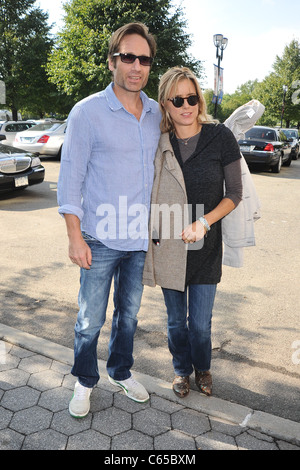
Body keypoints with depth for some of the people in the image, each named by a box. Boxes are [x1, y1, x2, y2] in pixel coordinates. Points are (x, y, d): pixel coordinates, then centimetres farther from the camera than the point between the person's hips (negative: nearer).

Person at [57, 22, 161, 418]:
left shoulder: (156, 113, 7)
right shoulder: (87, 112, -8)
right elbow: (70, 176, -8)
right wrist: (75, 236, -12)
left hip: (140, 238, 5)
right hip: (100, 239, -4)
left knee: (129, 313, 18)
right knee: (90, 320, 8)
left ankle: (121, 373, 40)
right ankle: (85, 382, 33)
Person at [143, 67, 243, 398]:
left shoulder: (220, 137, -7)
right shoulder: (158, 143, -2)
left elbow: (234, 194, -4)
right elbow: (149, 193, 8)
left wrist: (204, 222, -18)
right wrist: (154, 231, -5)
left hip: (205, 246, -1)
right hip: (168, 245, 2)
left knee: (200, 322, 8)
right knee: (176, 319, 16)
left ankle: (202, 367, 40)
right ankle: (181, 369, 43)